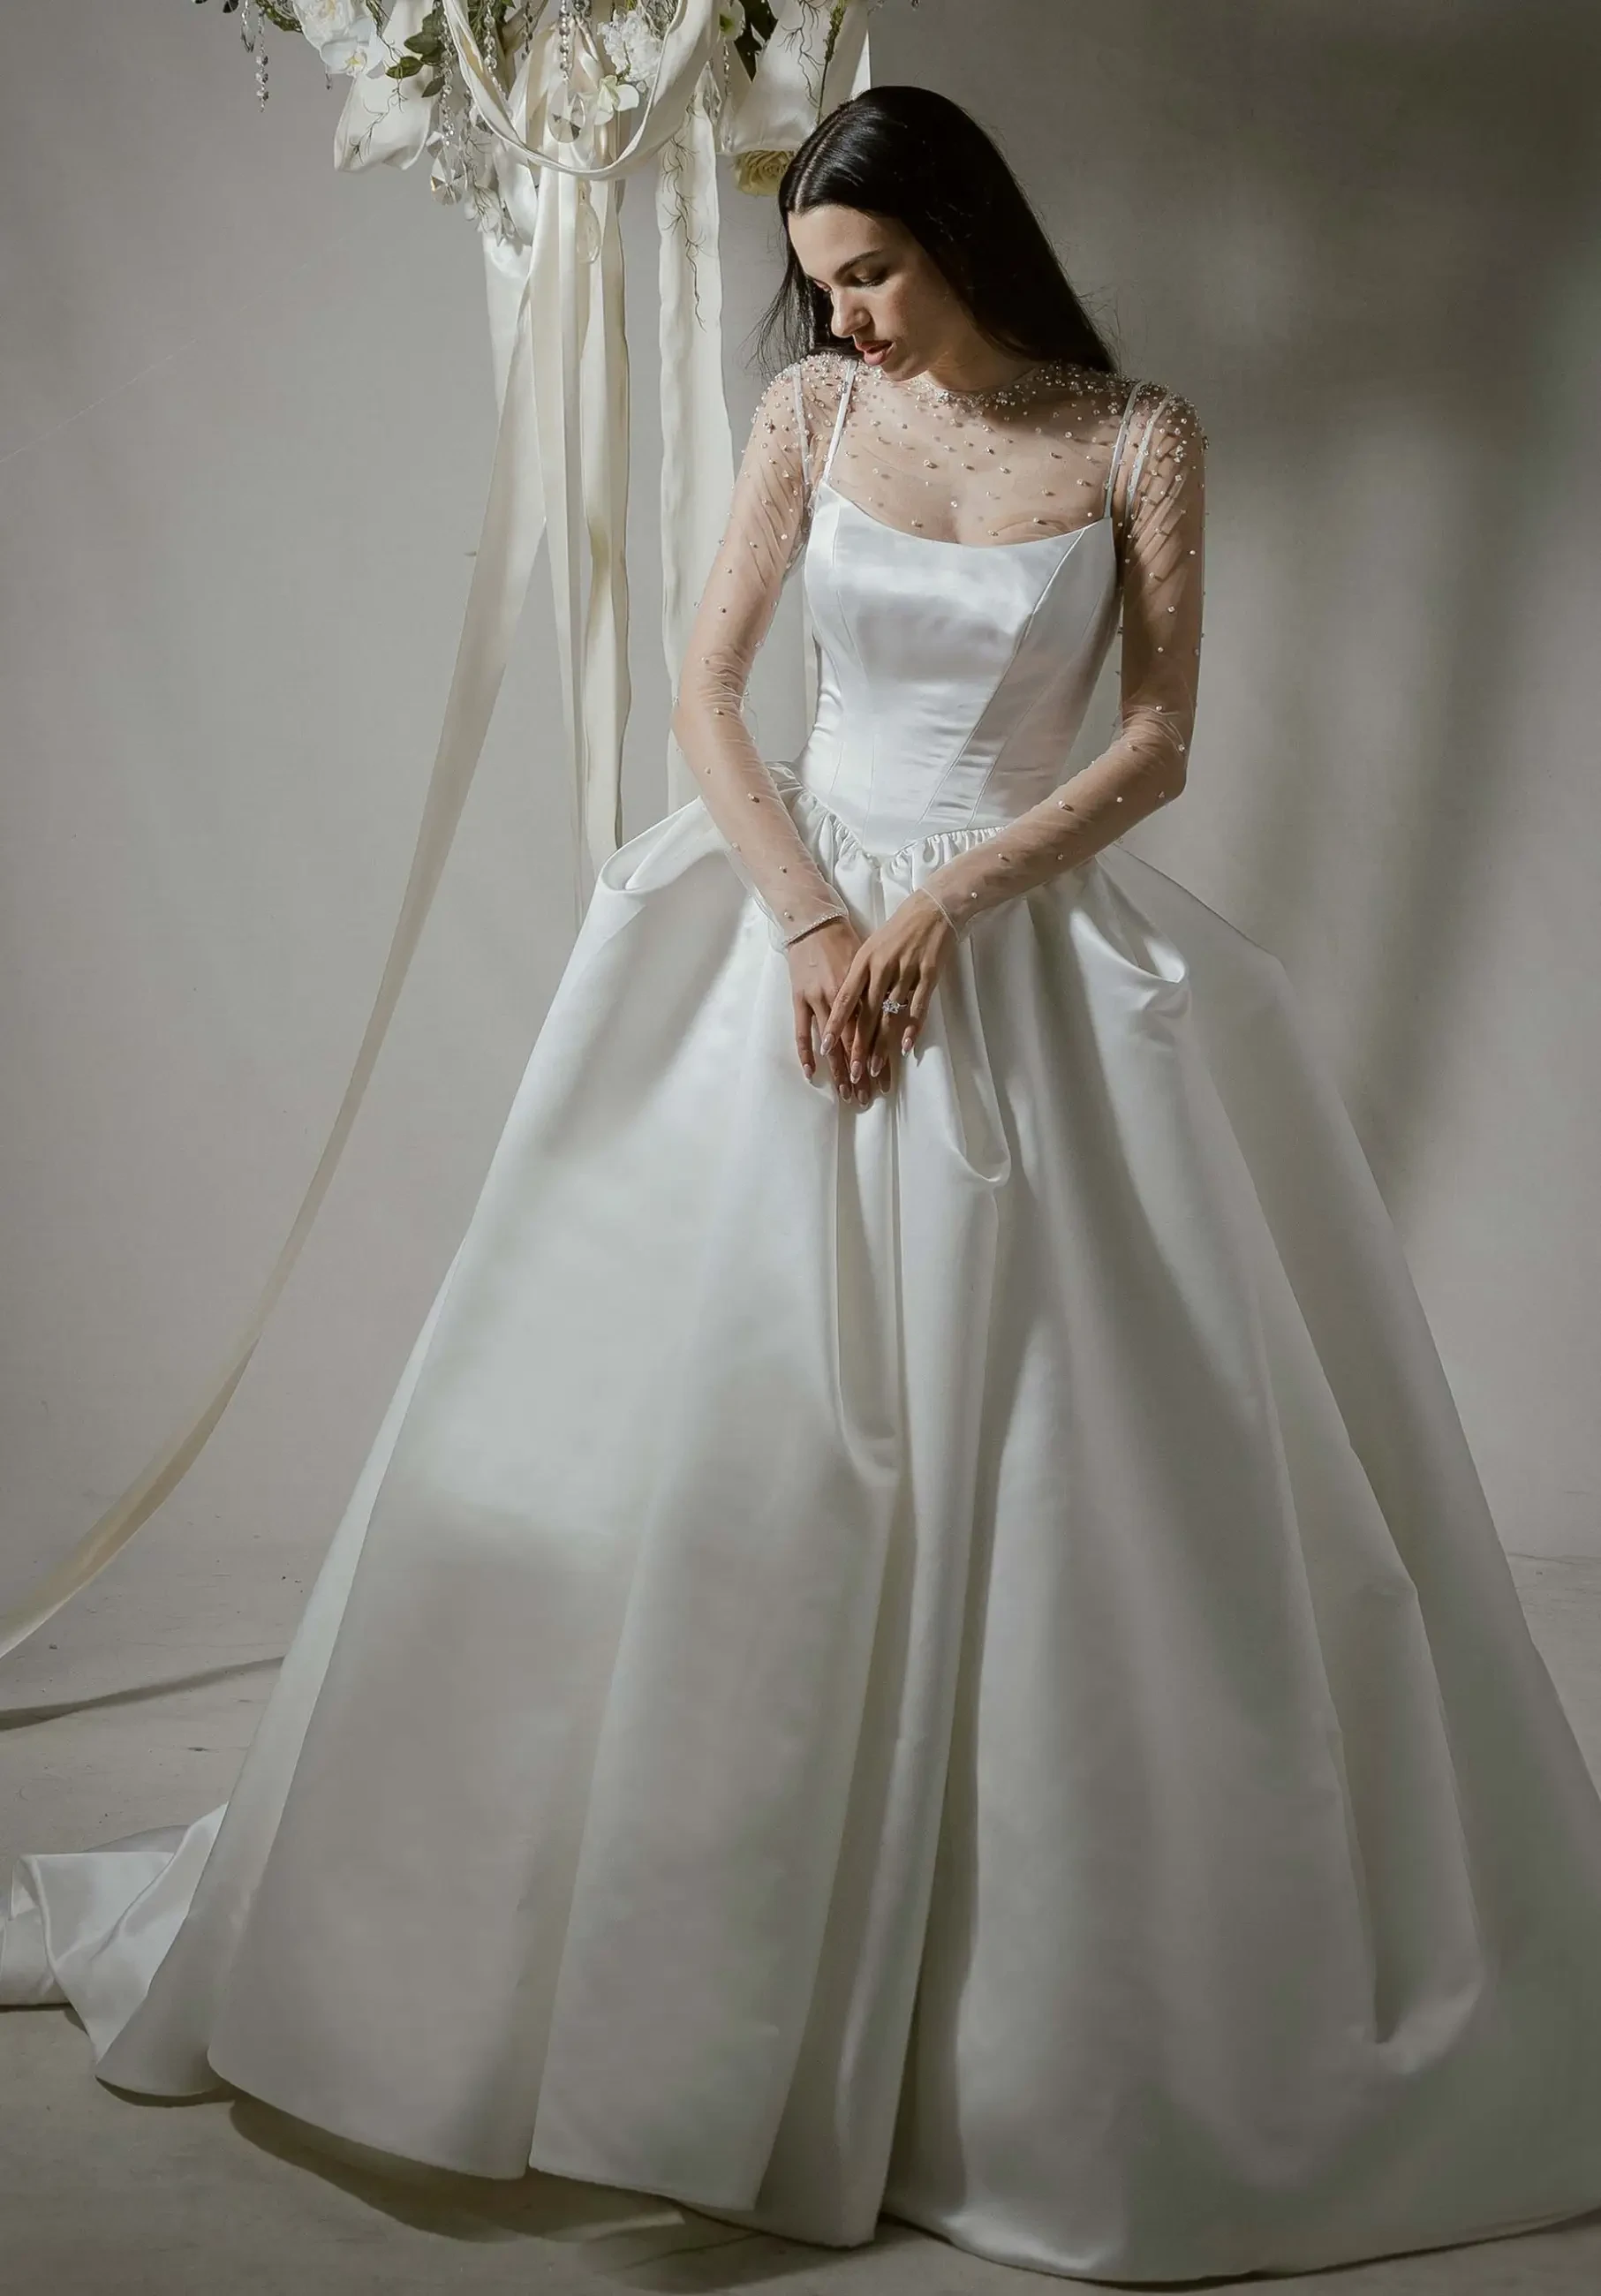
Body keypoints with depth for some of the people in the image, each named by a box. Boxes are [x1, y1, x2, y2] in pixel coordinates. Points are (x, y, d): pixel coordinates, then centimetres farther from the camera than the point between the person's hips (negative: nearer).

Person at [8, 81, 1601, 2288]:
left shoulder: (1138, 438, -2)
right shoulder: (812, 410, 4)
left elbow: (1160, 743, -4)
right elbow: (708, 685, 2)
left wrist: (946, 903, -14)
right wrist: (815, 918, -11)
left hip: (1026, 944, -1)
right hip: (801, 911, 2)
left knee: (1045, 1462, 0)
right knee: (723, 1452, 3)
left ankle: (1058, 1990, 17)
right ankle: (680, 1945, 21)